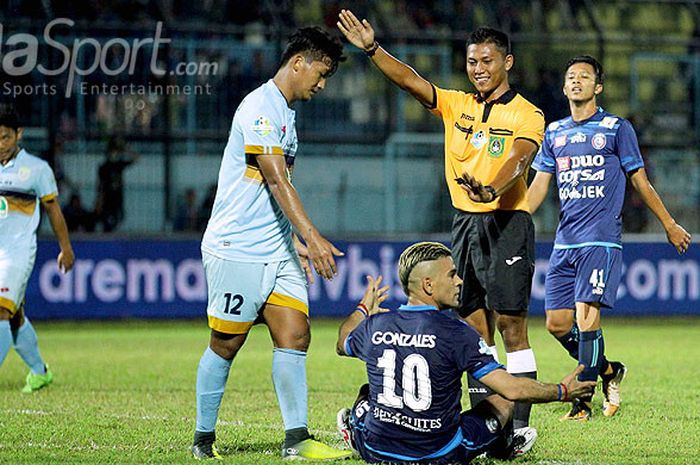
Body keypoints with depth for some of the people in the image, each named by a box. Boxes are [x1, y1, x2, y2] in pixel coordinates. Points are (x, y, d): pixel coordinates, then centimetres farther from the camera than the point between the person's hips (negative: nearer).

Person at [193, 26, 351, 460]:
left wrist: (294, 241, 22)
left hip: (276, 250, 9)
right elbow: (277, 181, -21)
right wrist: (313, 236, -27)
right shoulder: (260, 107, -14)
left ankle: (297, 439, -3)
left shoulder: (286, 112, 16)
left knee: (295, 335, -2)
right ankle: (204, 438, 12)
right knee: (226, 344, 0)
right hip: (237, 248, -9)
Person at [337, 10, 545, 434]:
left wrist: (491, 189, -41)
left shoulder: (526, 115, -4)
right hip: (465, 223, 6)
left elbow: (517, 161, -21)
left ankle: (520, 423, -6)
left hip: (507, 224, -6)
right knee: (475, 325, 7)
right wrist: (372, 49, -12)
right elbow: (411, 81, 2)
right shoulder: (456, 106, 12)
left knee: (511, 324, -8)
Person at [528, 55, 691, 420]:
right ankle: (608, 371, 23)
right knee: (557, 323, 1)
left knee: (586, 317, -15)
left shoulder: (617, 128, 2)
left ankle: (582, 401, -10)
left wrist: (670, 225, 12)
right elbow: (538, 186, 15)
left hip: (601, 239, -5)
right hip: (565, 240, 5)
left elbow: (640, 182, 8)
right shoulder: (555, 133, 14)